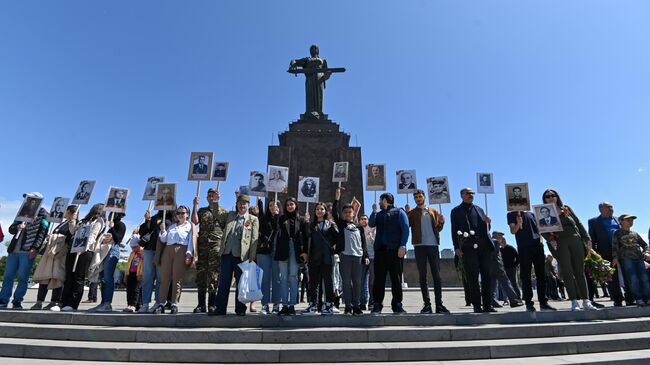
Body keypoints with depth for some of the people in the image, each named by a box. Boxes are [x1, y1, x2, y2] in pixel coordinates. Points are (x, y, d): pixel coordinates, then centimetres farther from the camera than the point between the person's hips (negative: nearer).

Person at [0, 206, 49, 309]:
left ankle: (17, 302, 2)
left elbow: (42, 233, -6)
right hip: (14, 250, 5)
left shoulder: (43, 214, 3)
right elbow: (11, 229, 14)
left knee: (22, 278, -5)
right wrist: (17, 227, -10)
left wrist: (35, 248, -15)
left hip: (28, 252, -5)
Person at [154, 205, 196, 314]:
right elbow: (163, 239, 20)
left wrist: (189, 253, -11)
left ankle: (174, 304, -5)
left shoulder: (190, 225, 15)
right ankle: (161, 304, -2)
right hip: (168, 250, 4)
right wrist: (163, 230, 4)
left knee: (177, 278, -6)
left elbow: (191, 240, 2)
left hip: (181, 250, -4)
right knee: (164, 277, -3)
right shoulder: (171, 226, 27)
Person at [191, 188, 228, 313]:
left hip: (216, 245, -3)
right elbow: (194, 221, 1)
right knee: (200, 272, 2)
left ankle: (212, 303, 1)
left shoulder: (224, 212, 13)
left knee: (214, 273, -5)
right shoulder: (201, 210, 20)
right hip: (202, 245, 3)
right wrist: (195, 205, -1)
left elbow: (228, 229, 7)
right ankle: (201, 304, 9)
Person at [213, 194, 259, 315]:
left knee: (240, 283, 5)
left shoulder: (253, 219, 5)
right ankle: (220, 308, 14)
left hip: (241, 255, -3)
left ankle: (240, 309, 16)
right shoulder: (230, 216, 16)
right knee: (224, 282, 6)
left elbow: (254, 239, 0)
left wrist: (251, 257, -6)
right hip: (227, 253, 3)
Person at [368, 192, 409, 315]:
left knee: (396, 278, -1)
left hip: (395, 249, -4)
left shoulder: (399, 212, 8)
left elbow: (405, 229, -2)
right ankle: (377, 305, 4)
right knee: (379, 278, 1)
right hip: (380, 249, 4)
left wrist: (402, 246, -13)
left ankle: (397, 305, 6)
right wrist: (374, 211, 1)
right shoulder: (379, 214, 22)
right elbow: (371, 224, 5)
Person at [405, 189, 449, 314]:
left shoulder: (433, 211, 16)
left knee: (437, 275, 1)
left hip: (433, 244, 2)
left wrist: (441, 222, -5)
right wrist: (407, 213, -19)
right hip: (419, 245, -2)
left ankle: (439, 304, 7)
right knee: (422, 276, 1)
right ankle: (427, 304, 6)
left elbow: (438, 226, 16)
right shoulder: (411, 212, 8)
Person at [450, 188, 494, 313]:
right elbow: (454, 231, 2)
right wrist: (457, 247, -7)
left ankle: (487, 305, 12)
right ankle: (477, 305, 3)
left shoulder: (479, 209, 21)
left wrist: (487, 223, -1)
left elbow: (486, 229, 22)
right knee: (472, 277, -2)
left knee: (487, 276, 5)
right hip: (468, 247, -4)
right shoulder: (456, 211, 9)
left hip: (484, 246, 4)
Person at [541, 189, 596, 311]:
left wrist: (587, 238, 8)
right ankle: (574, 302, -3)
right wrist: (550, 240, -15)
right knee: (567, 272, -4)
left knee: (580, 271, 4)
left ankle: (586, 301, 9)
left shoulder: (566, 208, 16)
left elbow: (578, 223, 16)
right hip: (559, 243, -3)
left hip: (575, 240, 3)